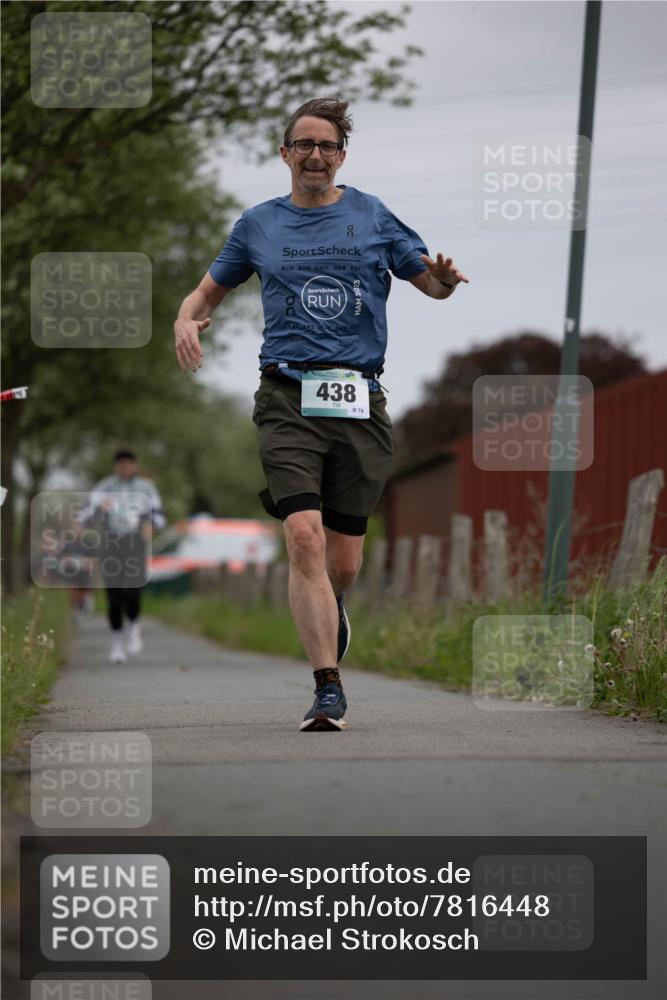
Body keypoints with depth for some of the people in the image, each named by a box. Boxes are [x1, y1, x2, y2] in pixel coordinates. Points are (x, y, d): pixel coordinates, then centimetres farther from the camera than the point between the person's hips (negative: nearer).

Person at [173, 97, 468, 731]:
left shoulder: (372, 216, 10)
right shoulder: (258, 226, 13)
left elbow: (430, 281, 14)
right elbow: (211, 289, 23)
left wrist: (445, 280, -11)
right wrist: (186, 319, 1)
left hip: (360, 404, 1)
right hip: (287, 402, -1)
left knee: (343, 562, 4)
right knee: (305, 537, -19)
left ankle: (329, 611, 41)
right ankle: (328, 689, -18)